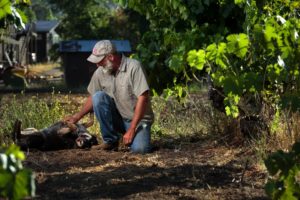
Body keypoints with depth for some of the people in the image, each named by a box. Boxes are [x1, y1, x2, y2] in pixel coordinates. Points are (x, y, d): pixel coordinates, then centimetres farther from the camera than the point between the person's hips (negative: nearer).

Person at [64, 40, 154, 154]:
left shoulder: (134, 67, -18)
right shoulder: (100, 72, -2)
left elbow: (143, 98, -21)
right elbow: (92, 98, 12)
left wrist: (131, 130, -23)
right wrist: (76, 117, 2)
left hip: (138, 119, -5)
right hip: (117, 118, 5)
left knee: (139, 149, -32)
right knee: (98, 97, -21)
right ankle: (110, 140, -9)